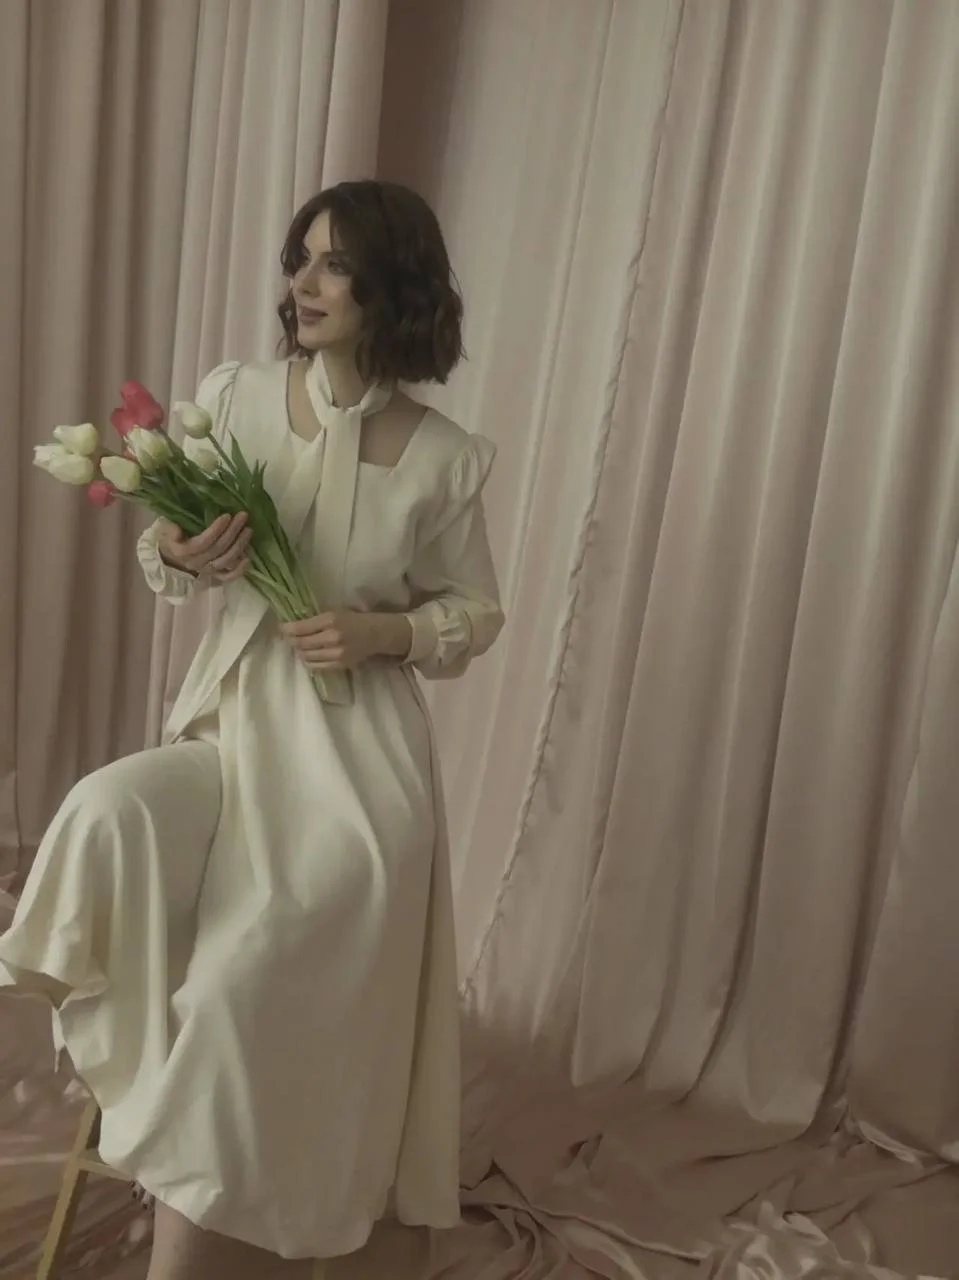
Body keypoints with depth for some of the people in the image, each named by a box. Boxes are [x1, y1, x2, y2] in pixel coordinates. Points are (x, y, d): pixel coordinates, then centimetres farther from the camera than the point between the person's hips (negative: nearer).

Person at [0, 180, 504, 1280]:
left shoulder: (442, 459, -5)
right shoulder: (231, 397, 0)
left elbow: (475, 613, 5)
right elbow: (164, 557, 11)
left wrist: (383, 631, -14)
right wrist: (176, 555, -13)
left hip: (355, 749, -2)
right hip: (226, 721, 3)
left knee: (244, 988, -16)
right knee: (105, 815, -30)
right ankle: (146, 1065, -4)